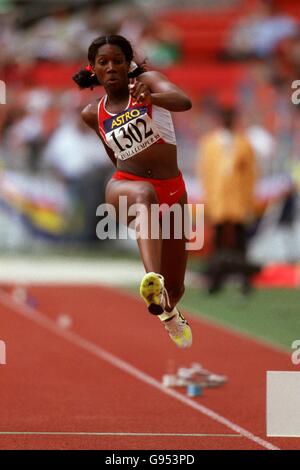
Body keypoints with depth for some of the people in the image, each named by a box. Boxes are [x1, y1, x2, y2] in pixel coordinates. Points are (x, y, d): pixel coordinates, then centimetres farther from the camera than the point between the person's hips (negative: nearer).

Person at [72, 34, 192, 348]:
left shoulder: (147, 80, -3)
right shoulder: (93, 114, 7)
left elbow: (184, 102, -25)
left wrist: (149, 97, -42)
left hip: (172, 190, 1)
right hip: (125, 184, -1)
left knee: (175, 288, 12)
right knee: (144, 194, -43)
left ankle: (168, 310, 53)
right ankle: (153, 280, -67)